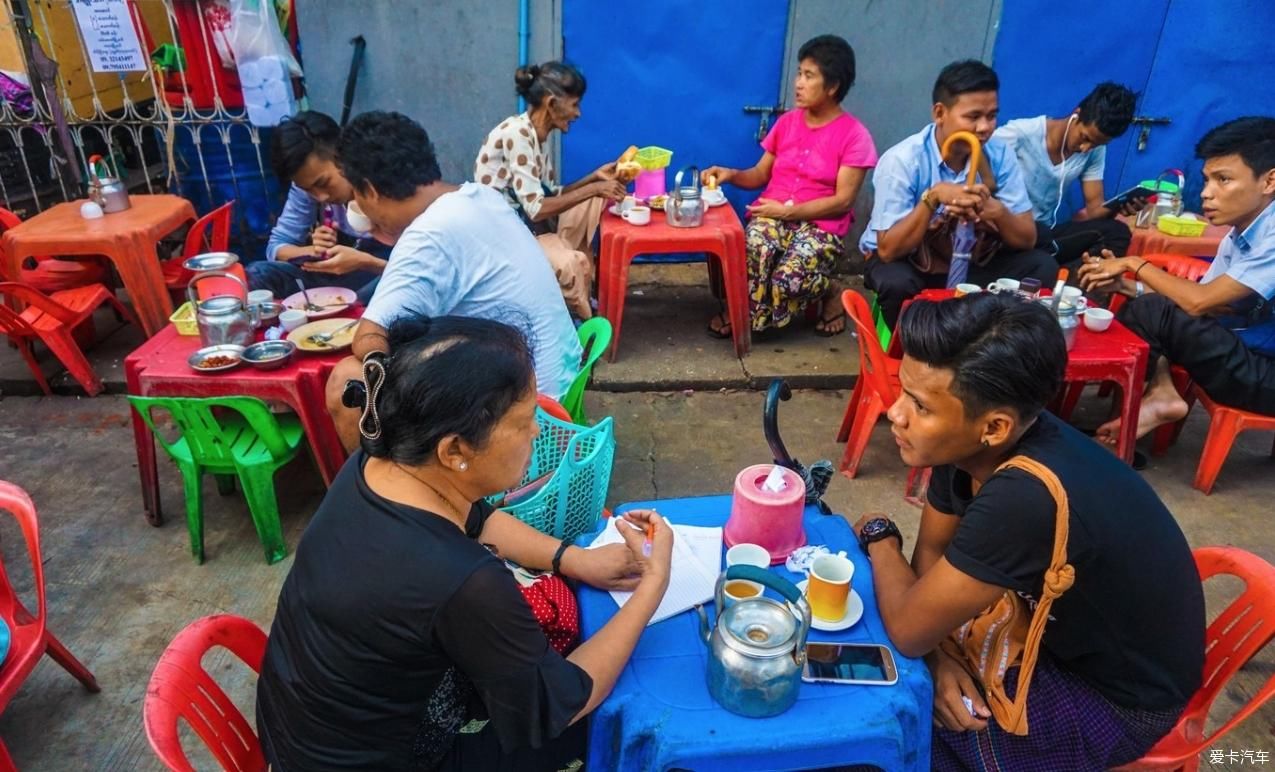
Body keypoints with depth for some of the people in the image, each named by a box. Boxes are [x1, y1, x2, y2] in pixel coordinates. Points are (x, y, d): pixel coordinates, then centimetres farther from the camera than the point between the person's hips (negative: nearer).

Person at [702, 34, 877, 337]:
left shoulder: (854, 135, -5)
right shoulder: (787, 122, 10)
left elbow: (843, 200, -10)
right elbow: (761, 175, 15)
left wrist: (787, 211, -17)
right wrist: (731, 174, -7)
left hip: (821, 224, -3)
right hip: (771, 215, 3)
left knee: (789, 279, -31)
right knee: (754, 249, -34)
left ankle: (831, 292, 3)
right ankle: (742, 312, -10)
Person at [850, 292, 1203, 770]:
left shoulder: (1026, 500, -42)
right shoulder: (970, 443, -17)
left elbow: (907, 630, -30)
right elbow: (931, 551, -1)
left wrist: (879, 537, -12)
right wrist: (938, 656, -17)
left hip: (1117, 700, -6)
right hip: (1064, 632, 7)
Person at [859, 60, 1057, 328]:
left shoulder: (1000, 155, -9)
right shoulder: (902, 160, -22)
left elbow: (1027, 240, -8)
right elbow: (888, 250, -24)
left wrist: (997, 212, -30)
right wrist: (932, 198, -34)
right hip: (907, 262, -4)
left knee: (1042, 266, -14)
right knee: (896, 282, -36)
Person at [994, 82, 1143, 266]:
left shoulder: (1095, 152, 3)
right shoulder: (1020, 133, -15)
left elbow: (1094, 207, 3)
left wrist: (1116, 207, -22)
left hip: (1045, 233, 6)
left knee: (1116, 232, -17)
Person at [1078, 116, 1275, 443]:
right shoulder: (1240, 236, 7)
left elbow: (1199, 302, -26)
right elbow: (1208, 302, 8)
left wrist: (1135, 264, -11)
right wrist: (1126, 284, -6)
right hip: (1247, 357, 9)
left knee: (1153, 313, -22)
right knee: (1135, 308, 3)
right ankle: (1160, 393, -10)